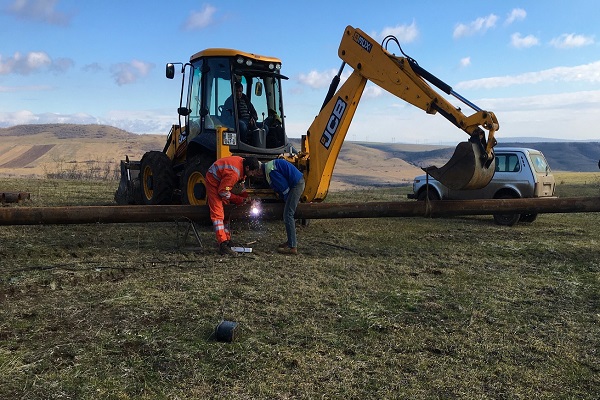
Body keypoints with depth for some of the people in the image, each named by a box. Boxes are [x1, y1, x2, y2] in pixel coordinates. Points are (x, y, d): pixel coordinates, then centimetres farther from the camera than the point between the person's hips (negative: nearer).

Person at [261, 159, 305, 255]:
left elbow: (283, 185, -16)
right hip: (298, 182, 10)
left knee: (288, 215, -9)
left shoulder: (269, 169, -14)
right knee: (289, 213, 19)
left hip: (296, 184, -10)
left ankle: (292, 247, -9)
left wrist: (286, 199, -4)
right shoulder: (270, 165, 17)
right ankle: (292, 241, 28)